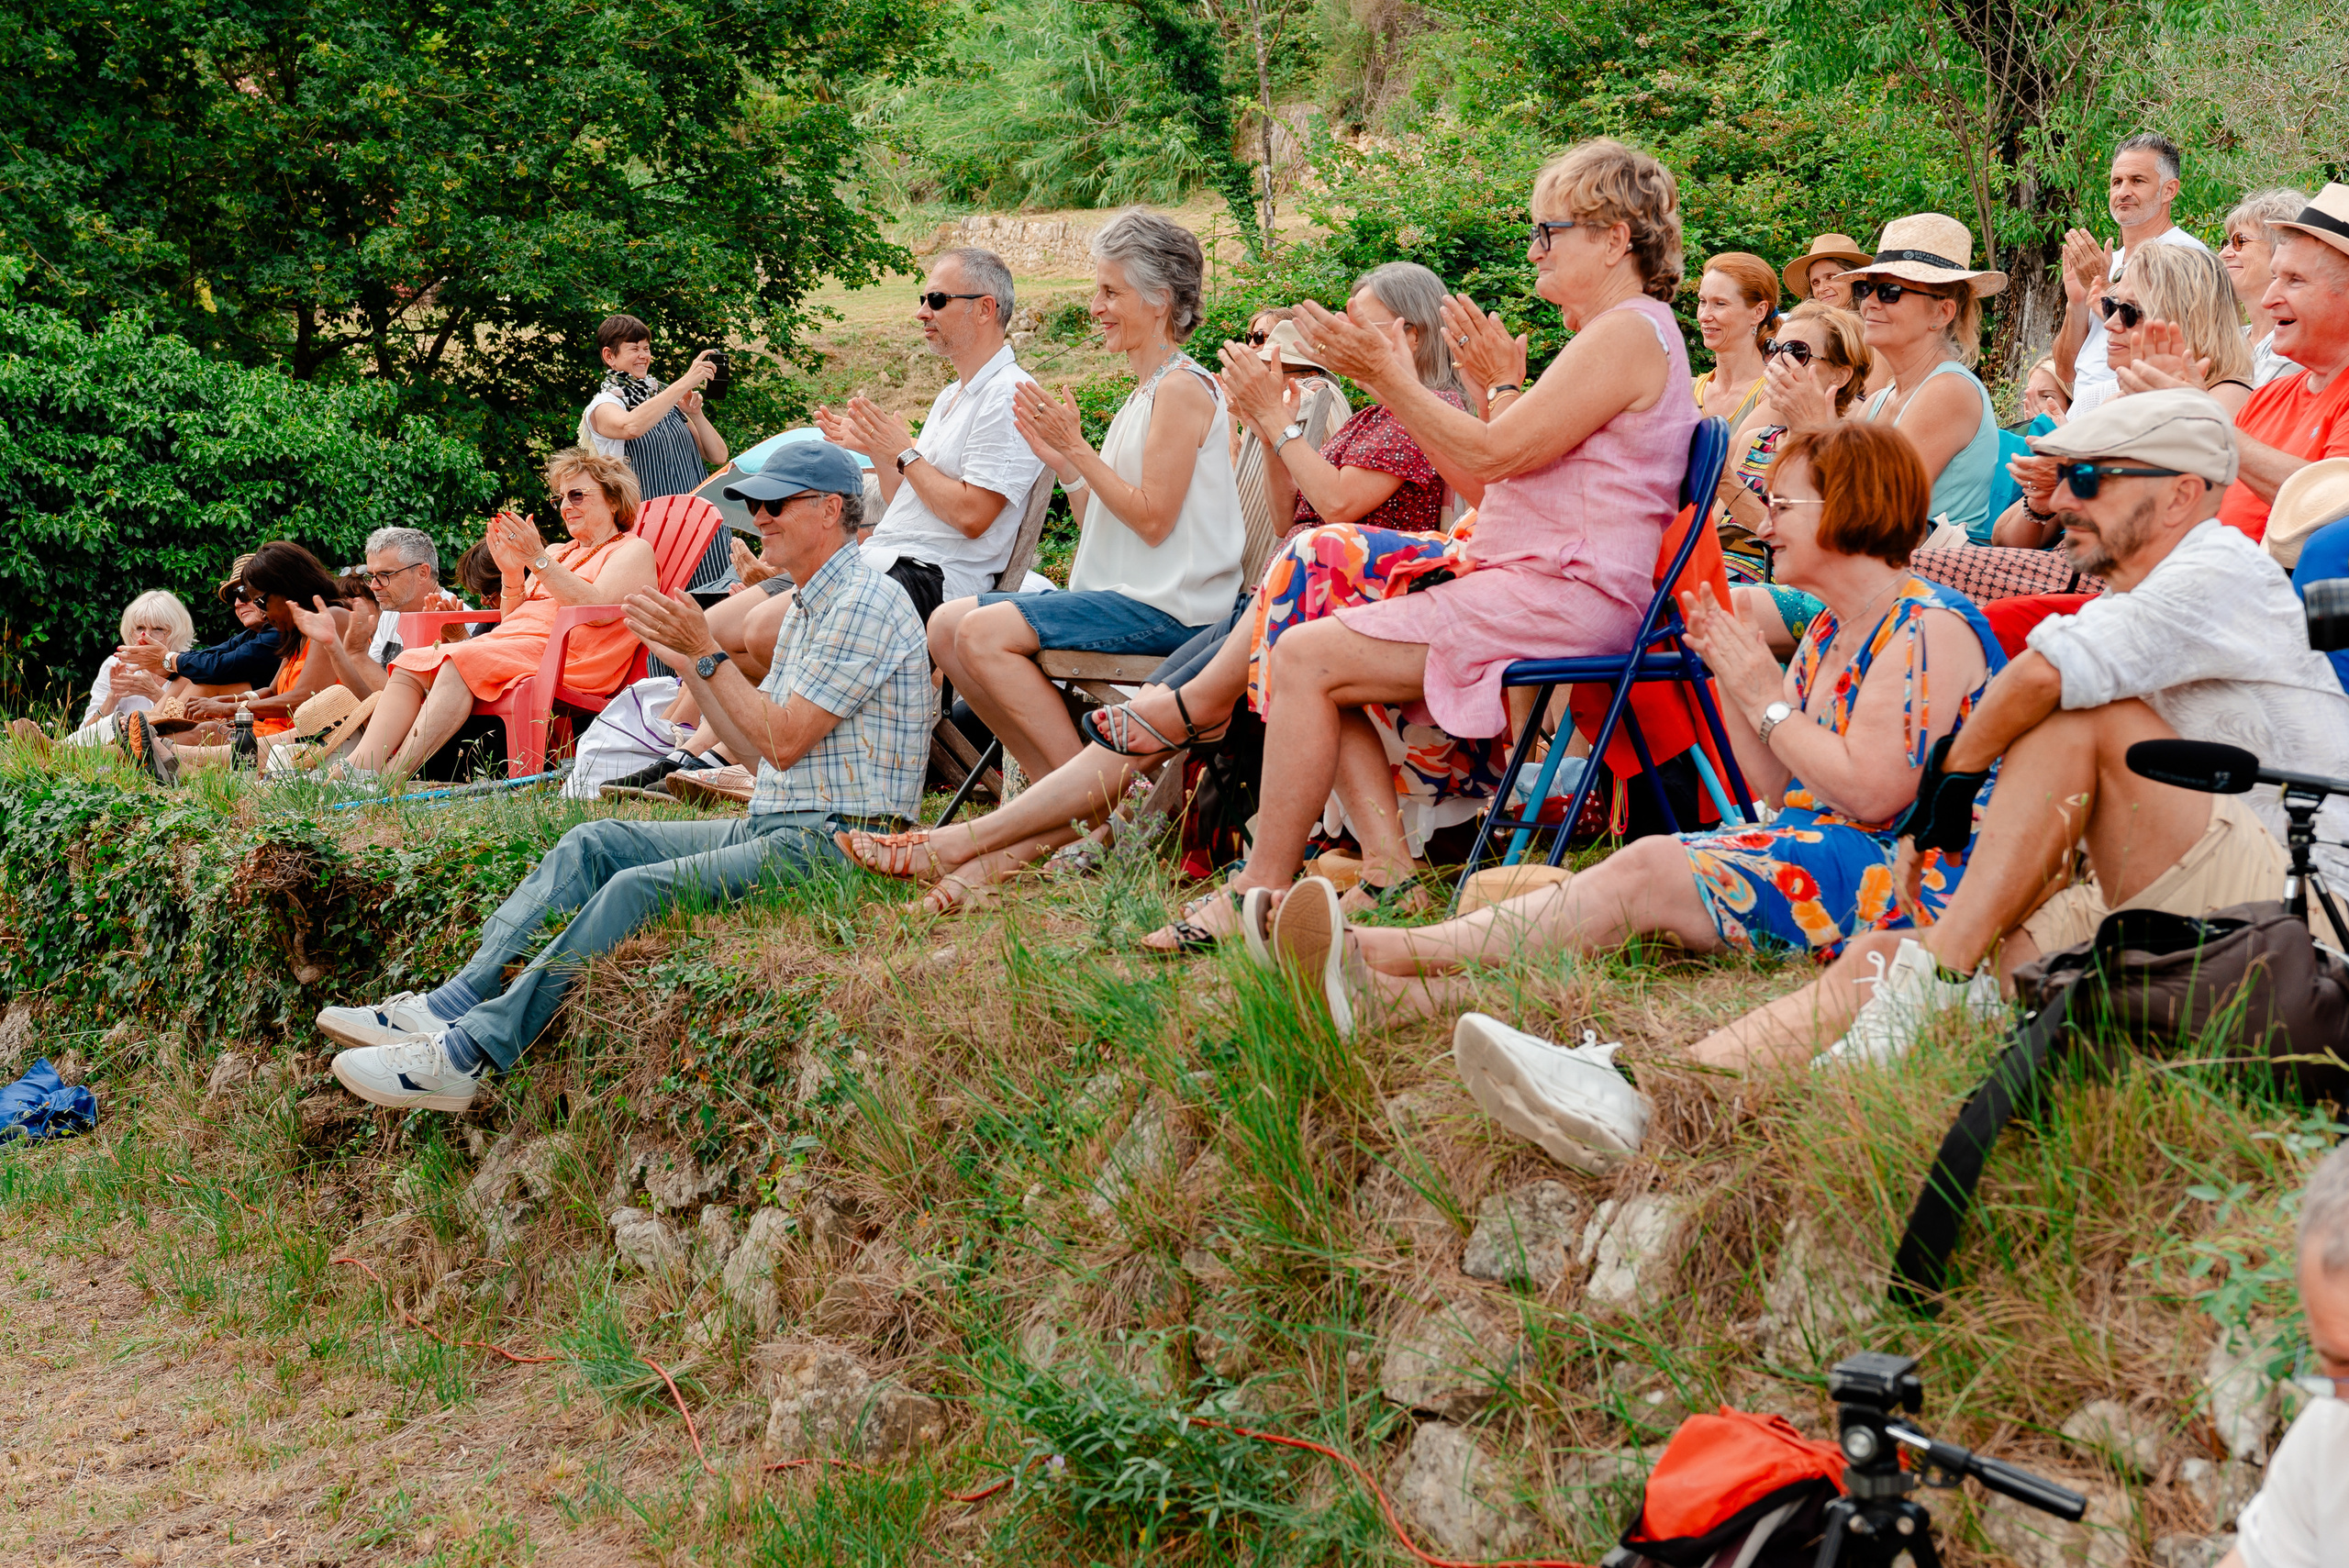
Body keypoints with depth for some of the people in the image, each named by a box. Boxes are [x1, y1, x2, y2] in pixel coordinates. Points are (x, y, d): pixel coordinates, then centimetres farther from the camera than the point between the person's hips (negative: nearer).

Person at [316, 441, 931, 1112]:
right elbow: (756, 751, 18)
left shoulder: (865, 602, -11)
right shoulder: (808, 604, 21)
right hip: (773, 826, 10)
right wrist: (686, 659, 13)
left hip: (837, 840, -10)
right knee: (595, 844, 1)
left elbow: (783, 742, -16)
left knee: (639, 889, -25)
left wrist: (709, 653, -11)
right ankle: (451, 1006, -9)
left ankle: (465, 1057, -27)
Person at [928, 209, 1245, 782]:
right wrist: (1061, 460, 4)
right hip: (1123, 595, 10)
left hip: (1167, 606, -10)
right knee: (947, 625, 2)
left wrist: (1076, 449, -13)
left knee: (983, 632, -21)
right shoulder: (1143, 393, 19)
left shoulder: (1182, 389, -10)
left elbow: (1152, 520, -16)